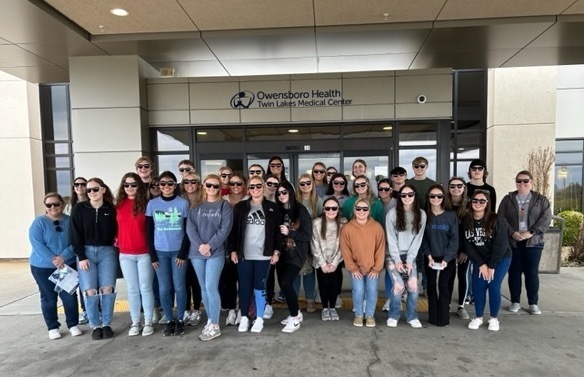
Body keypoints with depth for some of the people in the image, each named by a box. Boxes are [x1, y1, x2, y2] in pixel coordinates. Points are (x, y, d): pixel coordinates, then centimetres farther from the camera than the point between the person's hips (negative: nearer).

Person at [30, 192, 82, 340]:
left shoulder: (70, 221, 0)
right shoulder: (39, 222, -5)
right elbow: (37, 244, -13)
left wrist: (63, 257, -20)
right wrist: (53, 259, -21)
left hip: (68, 265, 1)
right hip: (43, 267, -1)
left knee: (70, 296, 2)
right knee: (48, 297, 8)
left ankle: (73, 325, 16)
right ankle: (52, 327, 22)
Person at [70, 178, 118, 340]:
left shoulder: (111, 209, 1)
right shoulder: (79, 209, 0)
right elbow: (74, 235, -2)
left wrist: (115, 246, -6)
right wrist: (81, 256, -8)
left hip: (107, 252, 1)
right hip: (86, 252, 0)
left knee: (107, 289, -3)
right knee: (90, 291, -3)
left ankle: (107, 324, 12)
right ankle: (95, 326, 12)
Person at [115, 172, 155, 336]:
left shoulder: (145, 204, -5)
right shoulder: (119, 205, 5)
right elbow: (116, 227, 11)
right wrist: (117, 242, 2)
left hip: (144, 253, -3)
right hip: (125, 254, 3)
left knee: (145, 288, 6)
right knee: (132, 289, 12)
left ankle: (148, 322, 17)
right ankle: (135, 323, 23)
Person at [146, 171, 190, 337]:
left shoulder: (183, 203, -2)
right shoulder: (152, 204, 2)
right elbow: (149, 232, 3)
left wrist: (183, 254, -8)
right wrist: (152, 255, -2)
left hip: (178, 251, -1)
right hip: (160, 252, 2)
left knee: (179, 287, 3)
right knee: (164, 288, 5)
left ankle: (180, 320, 18)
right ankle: (170, 320, 20)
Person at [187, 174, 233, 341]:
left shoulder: (224, 206, 2)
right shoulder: (196, 206, 10)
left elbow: (225, 229, -7)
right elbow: (190, 228, 1)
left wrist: (210, 246, -15)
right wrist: (200, 245, -13)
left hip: (216, 252, -3)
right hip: (197, 252, 4)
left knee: (211, 288, -7)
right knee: (204, 289, 10)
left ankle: (215, 326, 5)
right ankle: (210, 320, 24)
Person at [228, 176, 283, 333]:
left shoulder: (272, 207, 3)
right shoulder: (240, 207, 5)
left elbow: (278, 231, 2)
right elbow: (233, 230, 4)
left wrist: (276, 251, -4)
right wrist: (232, 251, -1)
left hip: (263, 255, -1)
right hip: (243, 254, 1)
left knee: (260, 286, 6)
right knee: (244, 286, 8)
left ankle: (259, 318, 18)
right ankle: (244, 317, 21)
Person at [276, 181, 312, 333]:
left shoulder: (301, 210, -7)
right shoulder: (277, 211, 4)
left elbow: (308, 235, -8)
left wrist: (289, 232, -18)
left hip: (296, 254, -5)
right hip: (282, 253, 5)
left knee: (286, 283, -14)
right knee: (283, 284, 9)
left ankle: (295, 318, 3)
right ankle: (296, 313, 30)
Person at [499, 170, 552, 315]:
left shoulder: (541, 200, 6)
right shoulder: (508, 199, 7)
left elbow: (546, 218, -5)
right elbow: (501, 218, -1)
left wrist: (530, 232, -17)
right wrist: (513, 233, -15)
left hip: (533, 242, 0)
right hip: (512, 242, 1)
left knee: (532, 272, 3)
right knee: (514, 272, 5)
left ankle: (533, 303, 15)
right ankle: (515, 302, 16)